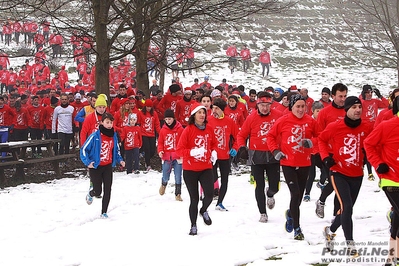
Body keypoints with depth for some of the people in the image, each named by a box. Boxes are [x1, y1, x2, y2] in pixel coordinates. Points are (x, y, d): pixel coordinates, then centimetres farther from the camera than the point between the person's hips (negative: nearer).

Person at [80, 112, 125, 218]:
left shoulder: (114, 136, 1)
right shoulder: (95, 136, -16)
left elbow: (116, 150, 17)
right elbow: (83, 149, -10)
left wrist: (120, 160, 3)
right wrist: (88, 162, -18)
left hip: (108, 167, 4)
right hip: (95, 167, -4)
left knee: (107, 190, -1)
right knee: (98, 191, 0)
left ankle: (104, 212, 11)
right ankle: (90, 194, 37)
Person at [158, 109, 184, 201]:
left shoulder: (180, 129, -4)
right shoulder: (163, 130, 4)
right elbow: (160, 142, 11)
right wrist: (160, 151, -6)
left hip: (177, 157, -2)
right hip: (166, 157, 2)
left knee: (178, 178, 0)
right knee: (165, 177, 6)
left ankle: (178, 194, 12)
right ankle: (164, 184, 40)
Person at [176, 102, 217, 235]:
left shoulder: (209, 129, 4)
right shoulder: (188, 130, -9)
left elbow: (213, 143, 21)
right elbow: (179, 150, -11)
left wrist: (214, 152, 1)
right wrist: (192, 152, -25)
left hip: (206, 168, 3)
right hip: (190, 169, -3)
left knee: (209, 194, -13)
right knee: (194, 198, 4)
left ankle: (204, 211, 23)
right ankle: (193, 226, 22)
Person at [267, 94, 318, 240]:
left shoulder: (310, 121, -1)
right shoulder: (283, 121, -7)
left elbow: (318, 136, 10)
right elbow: (271, 136, 5)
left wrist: (311, 142, -10)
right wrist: (275, 151, -7)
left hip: (304, 164, 3)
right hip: (288, 163, -3)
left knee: (299, 196, 13)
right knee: (296, 194, -11)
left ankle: (291, 214, 45)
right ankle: (297, 228, -2)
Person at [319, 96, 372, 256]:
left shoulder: (367, 128, -6)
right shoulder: (335, 127, -12)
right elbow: (322, 139, 4)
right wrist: (326, 157, -8)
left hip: (357, 175, 4)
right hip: (338, 173, -4)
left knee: (347, 209, 16)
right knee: (347, 207, -16)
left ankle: (330, 231, 43)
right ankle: (350, 245, -9)